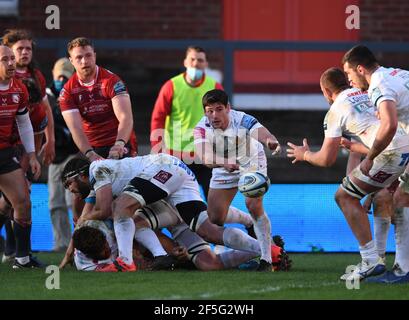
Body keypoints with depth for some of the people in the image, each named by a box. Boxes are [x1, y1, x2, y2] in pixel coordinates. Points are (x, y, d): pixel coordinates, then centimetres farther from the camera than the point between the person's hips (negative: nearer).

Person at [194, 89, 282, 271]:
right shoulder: (202, 128, -28)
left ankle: (266, 259, -17)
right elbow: (203, 155, -45)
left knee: (254, 206, -24)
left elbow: (261, 132, -52)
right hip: (223, 168, 3)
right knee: (214, 219, 0)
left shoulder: (242, 120, -33)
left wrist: (271, 142, -77)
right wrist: (223, 163, -65)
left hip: (251, 163, -3)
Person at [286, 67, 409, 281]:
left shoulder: (335, 110, 8)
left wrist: (304, 155, 30)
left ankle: (371, 260, 0)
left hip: (392, 153, -7)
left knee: (344, 196, 7)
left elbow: (327, 159, 8)